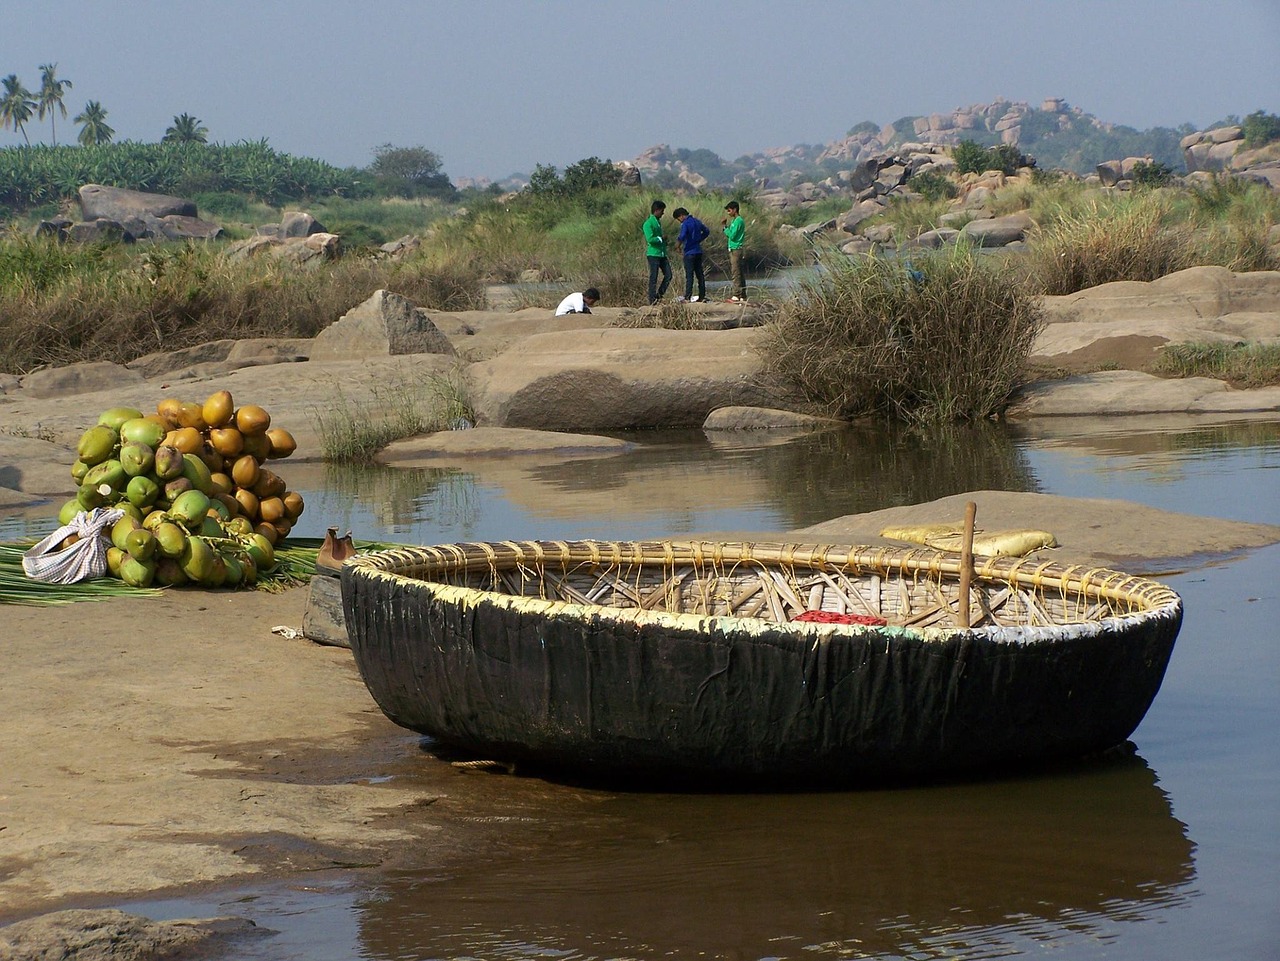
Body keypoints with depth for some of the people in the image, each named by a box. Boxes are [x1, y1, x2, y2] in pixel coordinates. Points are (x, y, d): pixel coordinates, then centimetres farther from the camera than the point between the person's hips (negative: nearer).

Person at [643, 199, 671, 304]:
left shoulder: (658, 222, 17)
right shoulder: (648, 224, -11)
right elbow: (650, 239, -21)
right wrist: (661, 239, -10)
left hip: (662, 254, 8)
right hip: (653, 254, -8)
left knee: (668, 275, 2)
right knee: (653, 278, -5)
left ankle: (659, 295, 14)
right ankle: (652, 301, -1)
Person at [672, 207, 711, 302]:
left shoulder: (685, 224, -14)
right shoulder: (697, 221, 11)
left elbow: (682, 236, -27)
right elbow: (706, 232, 22)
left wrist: (678, 245, -9)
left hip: (689, 252, -7)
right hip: (698, 251, 7)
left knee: (689, 275, -7)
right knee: (700, 274, 10)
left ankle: (688, 297, -10)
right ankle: (702, 295, 13)